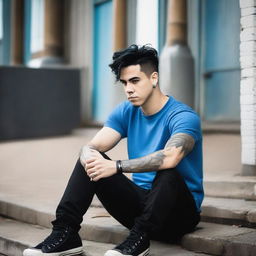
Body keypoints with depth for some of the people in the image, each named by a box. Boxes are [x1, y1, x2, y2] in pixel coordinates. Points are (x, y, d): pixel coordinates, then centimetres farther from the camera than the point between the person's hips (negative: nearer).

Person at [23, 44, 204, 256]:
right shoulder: (126, 112, 4)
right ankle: (64, 234, -16)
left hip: (180, 214, -6)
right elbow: (91, 146, -6)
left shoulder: (183, 116, -17)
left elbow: (170, 157, -38)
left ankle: (138, 239, -27)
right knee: (92, 160, -10)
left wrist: (116, 166, -39)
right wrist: (89, 158, -31)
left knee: (167, 174, -38)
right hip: (140, 204, 6)